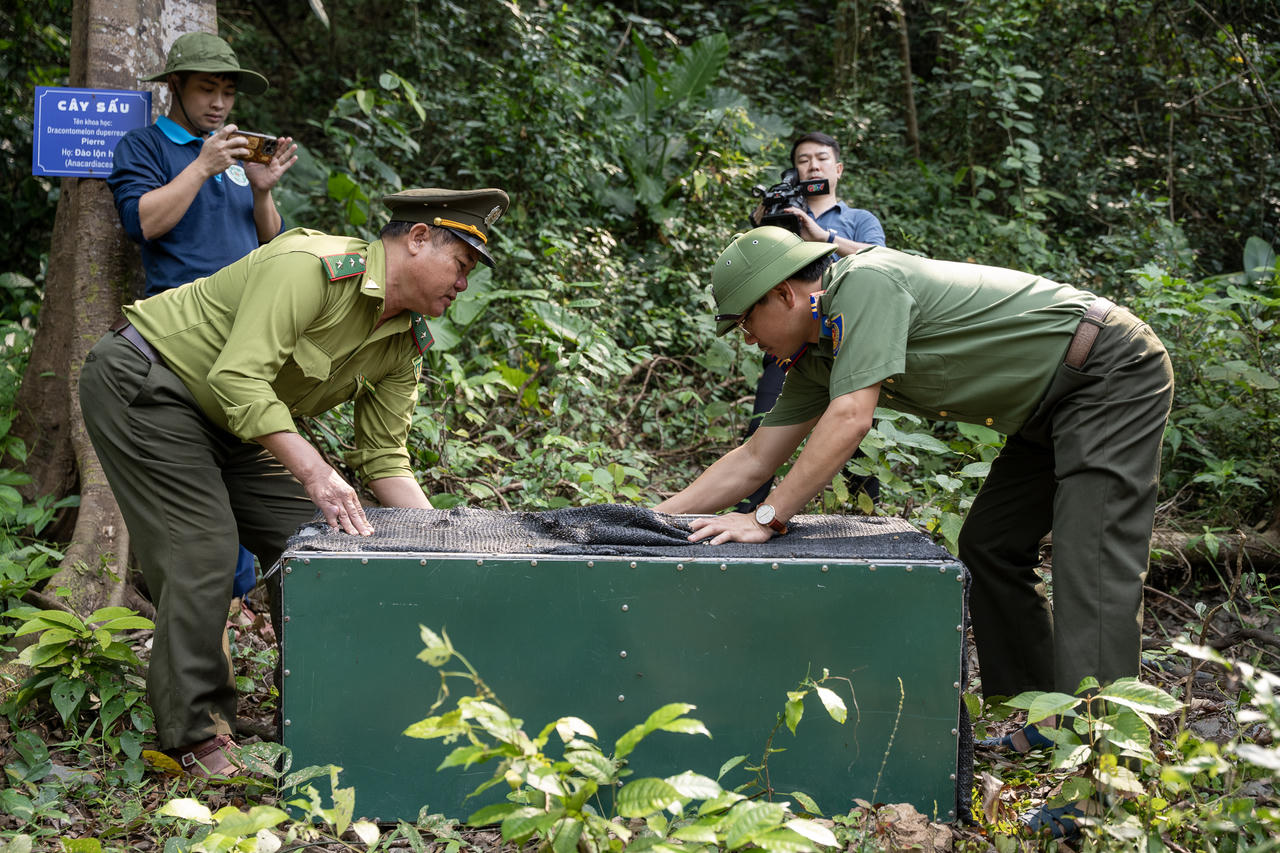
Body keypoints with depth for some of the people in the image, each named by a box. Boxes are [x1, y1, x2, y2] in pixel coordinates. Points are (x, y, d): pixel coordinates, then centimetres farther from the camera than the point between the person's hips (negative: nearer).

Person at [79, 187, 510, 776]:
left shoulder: (406, 341, -1)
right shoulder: (310, 266, -28)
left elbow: (383, 456, 2)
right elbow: (238, 378, -36)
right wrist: (314, 472, -42)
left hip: (230, 424, 9)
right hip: (143, 384, -9)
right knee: (203, 550, -16)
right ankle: (195, 735, -5)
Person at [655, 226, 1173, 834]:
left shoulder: (867, 282, -22)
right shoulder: (817, 360, 6)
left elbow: (850, 419, -30)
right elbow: (755, 459, 9)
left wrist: (769, 517, -26)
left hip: (1113, 373, -10)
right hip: (1052, 406, 10)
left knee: (1090, 564, -17)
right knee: (988, 550, 11)